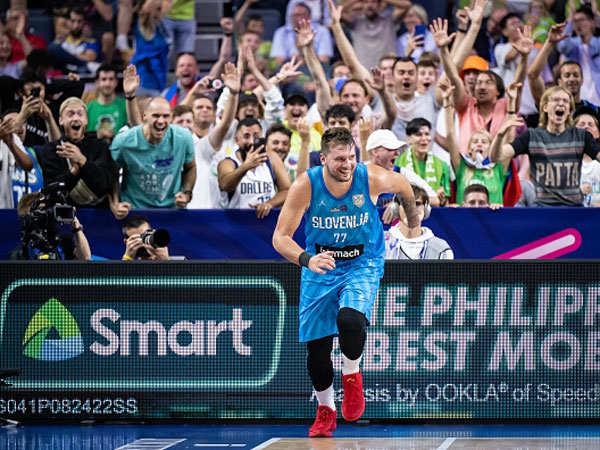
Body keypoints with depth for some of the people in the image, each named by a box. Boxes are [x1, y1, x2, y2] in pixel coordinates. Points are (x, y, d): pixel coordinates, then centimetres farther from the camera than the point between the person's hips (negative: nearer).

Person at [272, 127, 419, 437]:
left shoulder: (372, 179, -20)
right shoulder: (306, 186, -21)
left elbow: (404, 186, 4)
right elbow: (280, 237, -20)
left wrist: (414, 224, 18)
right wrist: (307, 259, -38)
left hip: (363, 264, -1)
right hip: (320, 268, 1)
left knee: (349, 318, -31)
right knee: (316, 348, 2)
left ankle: (352, 376, 0)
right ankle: (326, 410, 29)